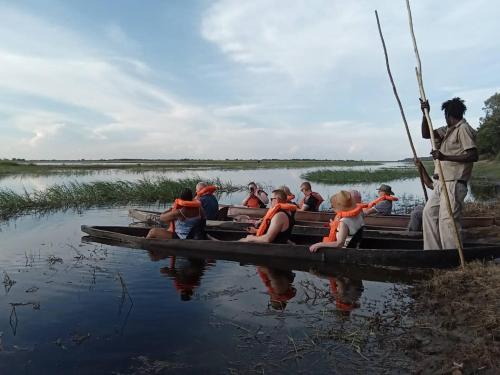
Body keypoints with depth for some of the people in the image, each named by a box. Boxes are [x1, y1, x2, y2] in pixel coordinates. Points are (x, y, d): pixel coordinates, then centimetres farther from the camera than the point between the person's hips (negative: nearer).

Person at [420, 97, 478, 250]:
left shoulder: (464, 129, -10)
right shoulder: (448, 129, 16)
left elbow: (473, 156, -18)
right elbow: (426, 134, 20)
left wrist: (445, 157, -25)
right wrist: (425, 113, 9)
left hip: (453, 184, -10)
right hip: (441, 183, 10)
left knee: (447, 220, -13)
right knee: (429, 213, 12)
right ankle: (432, 251, 19)